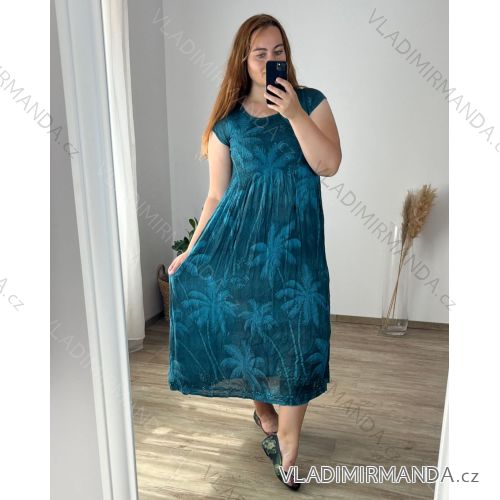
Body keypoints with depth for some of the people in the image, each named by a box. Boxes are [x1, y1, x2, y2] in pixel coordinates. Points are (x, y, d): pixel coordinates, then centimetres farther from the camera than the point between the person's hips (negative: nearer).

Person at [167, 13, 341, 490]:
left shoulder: (311, 101, 5)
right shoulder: (228, 121, 5)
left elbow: (330, 165, -8)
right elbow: (216, 194, 5)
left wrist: (294, 114, -15)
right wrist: (191, 250, 3)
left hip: (295, 239, 0)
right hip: (239, 235, 1)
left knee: (294, 334, 0)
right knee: (245, 325, 9)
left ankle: (287, 444, 18)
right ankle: (264, 411, 37)